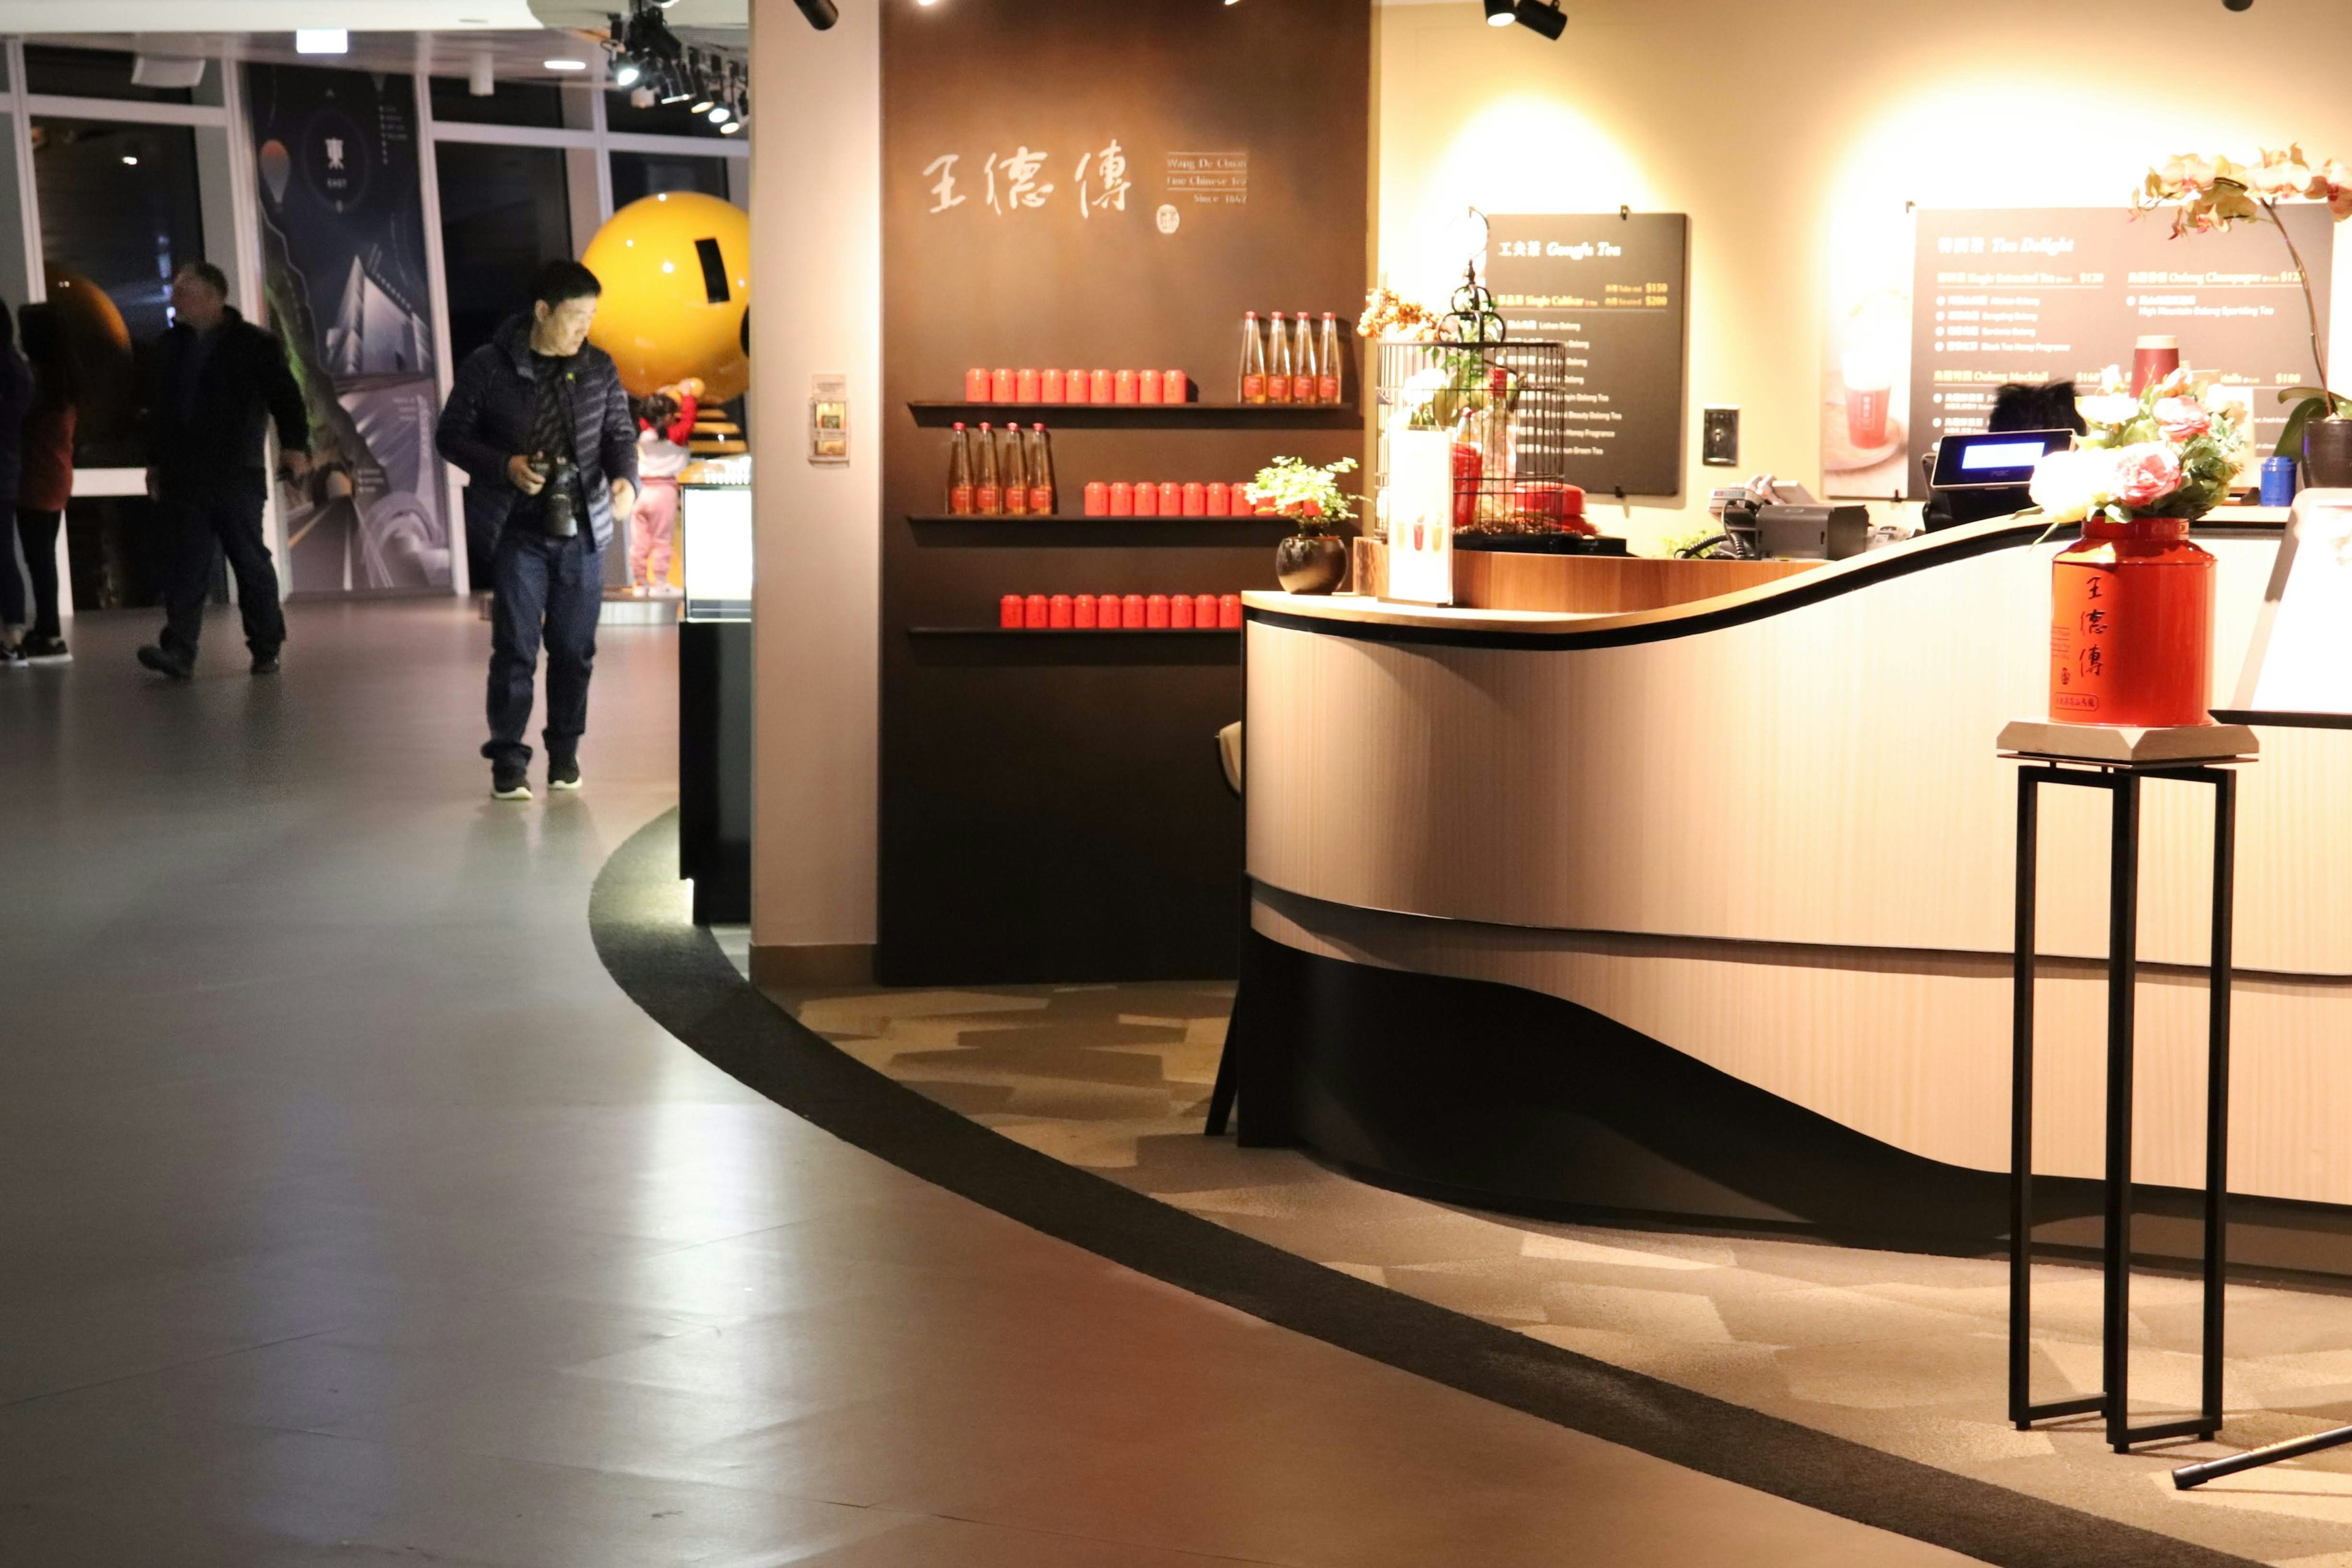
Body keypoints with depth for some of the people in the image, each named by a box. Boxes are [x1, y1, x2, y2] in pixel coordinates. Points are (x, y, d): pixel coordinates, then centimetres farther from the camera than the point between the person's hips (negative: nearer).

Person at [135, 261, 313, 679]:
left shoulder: (255, 345, -1)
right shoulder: (167, 348, 14)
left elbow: (285, 396, -2)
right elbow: (156, 410, 20)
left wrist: (294, 445, -11)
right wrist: (154, 463, 18)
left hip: (238, 476, -4)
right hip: (182, 478, 4)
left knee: (251, 561, 2)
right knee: (186, 565, -4)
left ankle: (266, 649, 13)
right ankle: (178, 652, -11)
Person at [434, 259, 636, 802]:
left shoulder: (598, 369, 5)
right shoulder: (489, 367, -5)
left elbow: (620, 433, 9)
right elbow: (451, 435, 0)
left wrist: (625, 478, -12)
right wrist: (505, 466, -16)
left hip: (583, 530, 3)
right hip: (518, 529, -3)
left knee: (574, 648, 8)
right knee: (515, 649, -4)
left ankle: (565, 752, 21)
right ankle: (508, 760, 2)